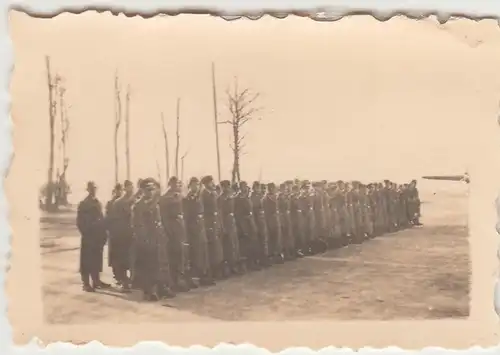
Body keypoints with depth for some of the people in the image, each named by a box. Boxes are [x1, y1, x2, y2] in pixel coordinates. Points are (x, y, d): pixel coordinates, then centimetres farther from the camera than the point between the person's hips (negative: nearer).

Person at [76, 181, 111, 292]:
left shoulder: (98, 203, 13)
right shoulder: (83, 204, -6)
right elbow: (80, 222, -10)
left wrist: (104, 232, 6)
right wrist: (85, 233, -15)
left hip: (98, 236, 6)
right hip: (88, 236, -6)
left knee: (97, 259, 12)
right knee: (87, 260, -1)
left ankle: (96, 281, 21)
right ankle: (86, 283, 3)